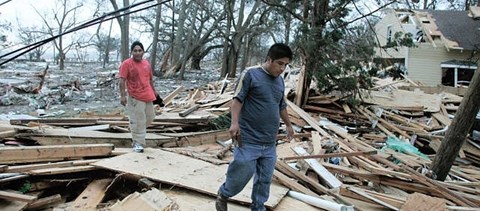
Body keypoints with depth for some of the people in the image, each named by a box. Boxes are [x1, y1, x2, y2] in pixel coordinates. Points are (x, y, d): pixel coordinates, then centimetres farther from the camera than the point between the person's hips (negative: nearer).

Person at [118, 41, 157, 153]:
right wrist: (122, 96, -18)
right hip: (135, 98, -6)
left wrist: (154, 91, 24)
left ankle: (137, 132, 41)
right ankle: (138, 143, 6)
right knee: (138, 121, -4)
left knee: (150, 117, 16)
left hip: (148, 96, 7)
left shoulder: (147, 63, 10)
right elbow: (122, 81, -12)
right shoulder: (126, 64, -9)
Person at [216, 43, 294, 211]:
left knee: (265, 180, 12)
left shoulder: (280, 81, 13)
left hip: (270, 143, 6)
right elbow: (237, 100, -10)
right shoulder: (250, 74, -7)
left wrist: (288, 125, 37)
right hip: (249, 140, -6)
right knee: (241, 175, 0)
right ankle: (223, 195, 29)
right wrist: (234, 122, -24)